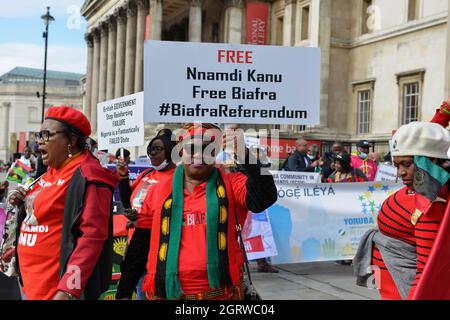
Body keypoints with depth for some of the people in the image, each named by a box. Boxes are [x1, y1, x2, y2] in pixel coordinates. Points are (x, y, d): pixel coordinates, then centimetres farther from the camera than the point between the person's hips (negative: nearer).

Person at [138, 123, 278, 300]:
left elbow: (264, 198, -18)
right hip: (167, 293, 2)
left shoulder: (231, 184, 1)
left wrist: (244, 156, -26)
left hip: (221, 291, -1)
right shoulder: (159, 190, 6)